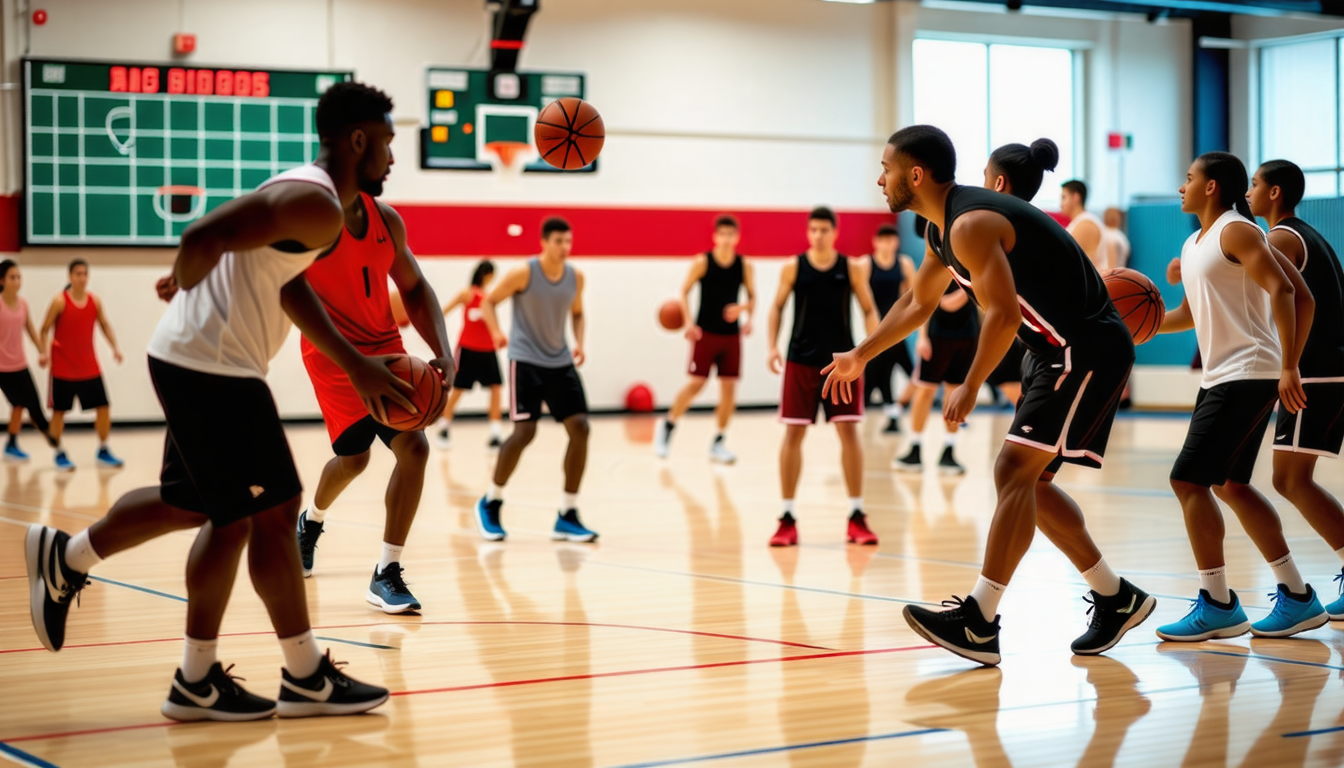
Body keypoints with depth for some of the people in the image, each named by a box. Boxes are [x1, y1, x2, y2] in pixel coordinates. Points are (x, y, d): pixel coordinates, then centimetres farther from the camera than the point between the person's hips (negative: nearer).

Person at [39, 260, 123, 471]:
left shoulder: (95, 301, 1)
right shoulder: (60, 301, -10)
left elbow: (105, 325, 10)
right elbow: (45, 330, -6)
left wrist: (115, 347, -5)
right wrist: (44, 352, -20)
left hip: (89, 367, 4)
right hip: (63, 368, -4)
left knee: (103, 406, 2)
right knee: (59, 410, 2)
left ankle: (103, 451, 16)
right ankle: (59, 454, 14)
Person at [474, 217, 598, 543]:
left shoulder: (576, 277, 0)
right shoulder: (523, 274, -14)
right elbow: (488, 302, -5)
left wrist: (579, 342, -2)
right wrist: (496, 332, -24)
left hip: (560, 362, 5)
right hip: (526, 360, -5)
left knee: (579, 427, -6)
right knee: (524, 431, -15)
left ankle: (567, 517, 2)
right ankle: (490, 504, 9)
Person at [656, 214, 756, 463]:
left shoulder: (744, 265, 1)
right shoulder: (702, 262, -7)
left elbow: (752, 297, 9)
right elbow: (684, 291, -3)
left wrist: (743, 309, -14)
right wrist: (689, 323, -15)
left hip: (732, 334, 3)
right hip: (706, 332, -3)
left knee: (729, 388, 0)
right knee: (696, 384, -8)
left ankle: (719, 443, 11)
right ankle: (667, 425, 15)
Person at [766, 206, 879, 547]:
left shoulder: (852, 268, 0)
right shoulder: (793, 268, 0)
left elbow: (869, 310, 3)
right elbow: (778, 307, 8)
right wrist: (773, 346, -4)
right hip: (801, 361, 0)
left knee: (849, 431, -2)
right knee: (793, 433, -1)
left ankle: (857, 516, 6)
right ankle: (787, 518, 7)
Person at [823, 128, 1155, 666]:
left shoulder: (971, 224, -20)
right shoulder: (941, 229, 12)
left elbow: (1003, 314, -28)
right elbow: (917, 304, 27)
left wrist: (970, 388, -22)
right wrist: (860, 356, 32)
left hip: (1088, 349, -10)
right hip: (1057, 352, 10)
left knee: (1015, 471, -15)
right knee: (1026, 480, 12)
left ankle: (979, 621, -17)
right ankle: (1115, 598, 21)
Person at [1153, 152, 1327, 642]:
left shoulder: (1236, 231, -11)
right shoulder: (1193, 245, 17)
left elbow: (1283, 291, -21)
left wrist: (1289, 367, -27)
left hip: (1247, 376, -10)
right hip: (1220, 377, 10)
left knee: (1189, 479, -12)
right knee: (1229, 486, 14)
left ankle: (1217, 605, -6)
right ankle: (1297, 597, 21)